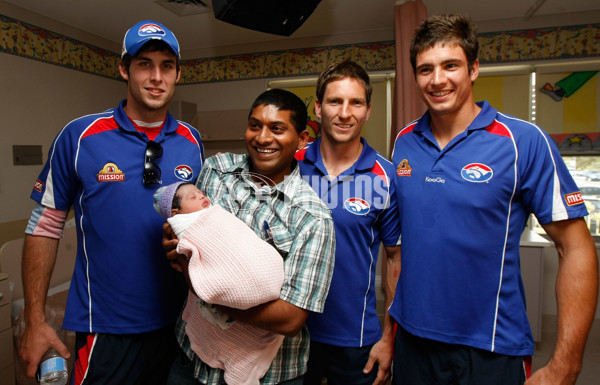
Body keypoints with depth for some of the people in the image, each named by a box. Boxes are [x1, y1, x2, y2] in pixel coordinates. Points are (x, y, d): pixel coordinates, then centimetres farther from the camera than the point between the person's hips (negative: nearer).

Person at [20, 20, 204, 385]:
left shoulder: (193, 142, 0)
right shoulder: (80, 136, -8)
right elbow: (45, 225, -4)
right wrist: (35, 320, -4)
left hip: (179, 321, 4)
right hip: (106, 328, -3)